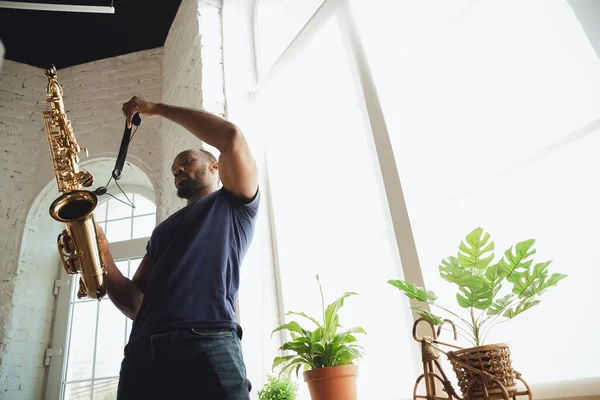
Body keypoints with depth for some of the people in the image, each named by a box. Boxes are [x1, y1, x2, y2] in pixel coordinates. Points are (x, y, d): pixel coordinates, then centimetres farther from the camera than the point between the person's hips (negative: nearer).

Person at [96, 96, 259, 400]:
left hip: (208, 346, -5)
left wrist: (157, 108, 7)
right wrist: (102, 255, 2)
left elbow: (231, 137, -4)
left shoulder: (233, 204, 15)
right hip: (141, 353, 6)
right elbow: (135, 304, 20)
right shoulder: (163, 230, 30)